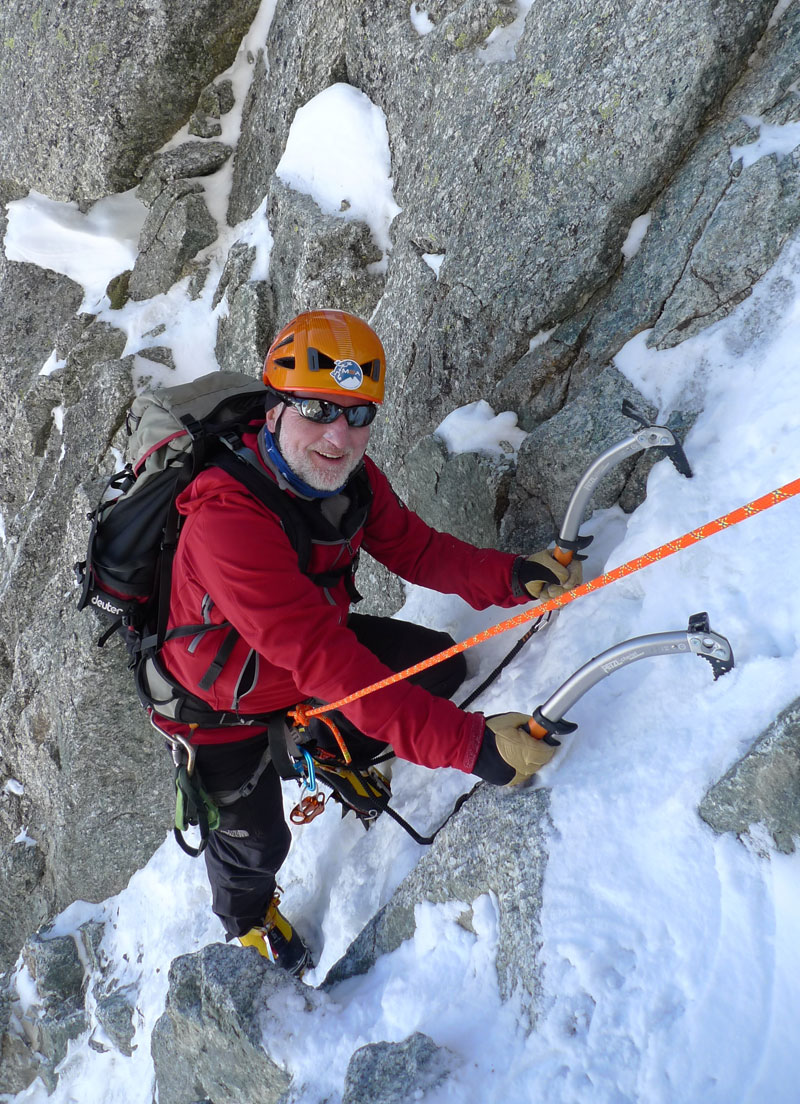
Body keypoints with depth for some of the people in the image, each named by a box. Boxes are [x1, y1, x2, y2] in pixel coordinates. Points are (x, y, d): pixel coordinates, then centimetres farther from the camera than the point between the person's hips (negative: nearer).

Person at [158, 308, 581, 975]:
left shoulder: (350, 476, -18)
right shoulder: (226, 520, -42)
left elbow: (416, 549, -11)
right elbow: (324, 662, -47)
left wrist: (512, 575, -31)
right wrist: (471, 745, -50)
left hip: (313, 645, 6)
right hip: (223, 700, -6)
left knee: (440, 664, 7)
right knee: (257, 840, 9)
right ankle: (245, 916, 49)